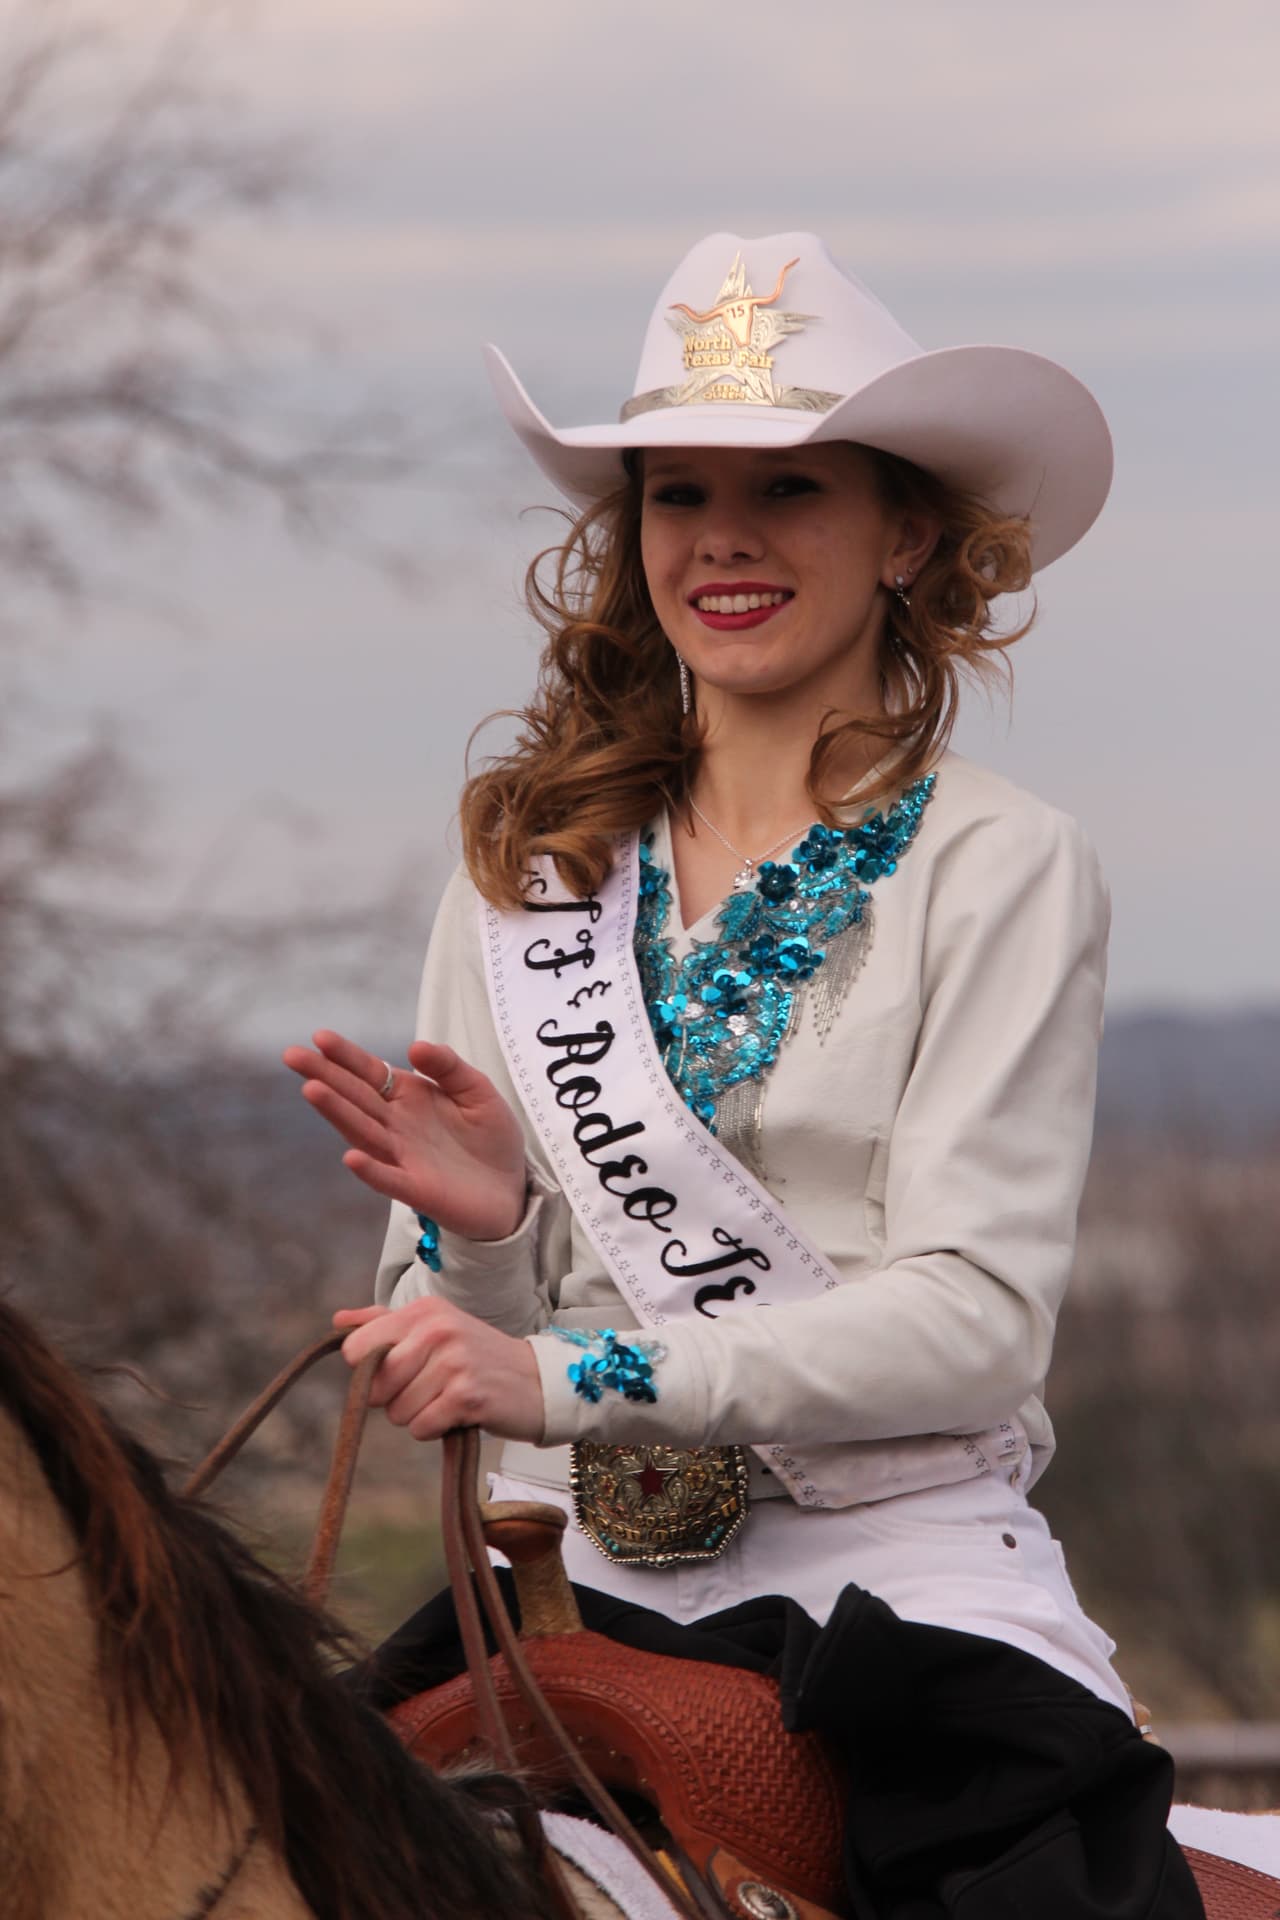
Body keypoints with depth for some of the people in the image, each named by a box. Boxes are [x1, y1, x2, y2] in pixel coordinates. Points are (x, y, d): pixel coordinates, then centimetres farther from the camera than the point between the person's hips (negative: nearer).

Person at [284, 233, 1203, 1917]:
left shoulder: (1001, 871, -1)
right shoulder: (528, 867, 11)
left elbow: (977, 1317, -11)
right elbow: (453, 1347, 13)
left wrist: (570, 1378, -19)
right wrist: (481, 1228, -10)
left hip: (908, 1572, -3)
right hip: (585, 1577, 3)